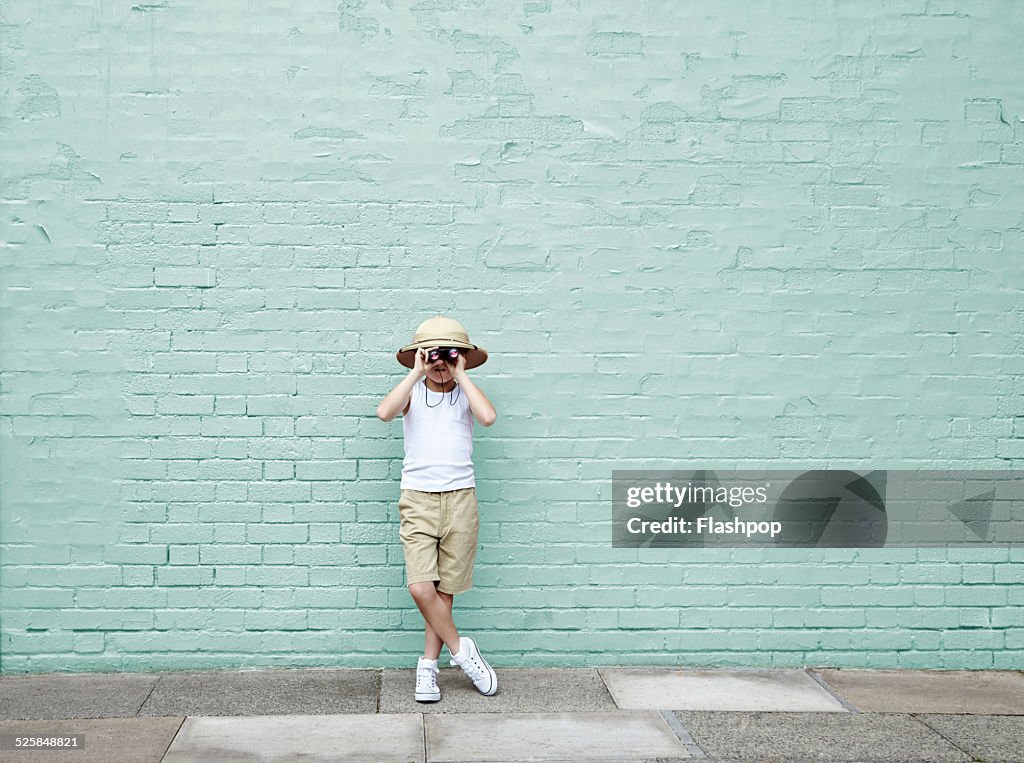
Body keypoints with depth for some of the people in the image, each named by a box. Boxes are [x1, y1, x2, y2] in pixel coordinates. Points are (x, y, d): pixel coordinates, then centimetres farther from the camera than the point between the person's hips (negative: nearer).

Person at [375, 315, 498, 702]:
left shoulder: (465, 392, 9)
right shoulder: (412, 391, 7)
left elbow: (488, 416, -14)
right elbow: (384, 412, -15)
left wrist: (460, 375, -6)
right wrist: (416, 373, -10)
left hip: (460, 498, 1)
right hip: (417, 499, -1)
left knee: (445, 590, 5)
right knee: (420, 587, -13)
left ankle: (428, 665, 18)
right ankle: (460, 649, 6)